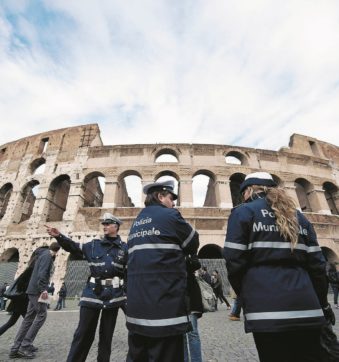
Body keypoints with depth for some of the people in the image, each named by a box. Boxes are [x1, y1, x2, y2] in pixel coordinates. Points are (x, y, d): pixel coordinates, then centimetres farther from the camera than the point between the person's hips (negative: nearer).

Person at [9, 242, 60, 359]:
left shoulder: (42, 255, 16)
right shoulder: (47, 256, -13)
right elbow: (42, 273, -23)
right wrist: (43, 289, -25)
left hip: (33, 289, 10)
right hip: (37, 290, -9)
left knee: (29, 318, 12)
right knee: (41, 315, -4)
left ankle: (15, 348, 15)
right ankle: (25, 346, -3)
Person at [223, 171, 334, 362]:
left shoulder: (243, 212, -3)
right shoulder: (298, 215, 14)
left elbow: (234, 261, -8)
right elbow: (317, 263, 10)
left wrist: (245, 294, 10)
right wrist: (323, 302, 23)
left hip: (268, 307, -5)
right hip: (306, 306, 5)